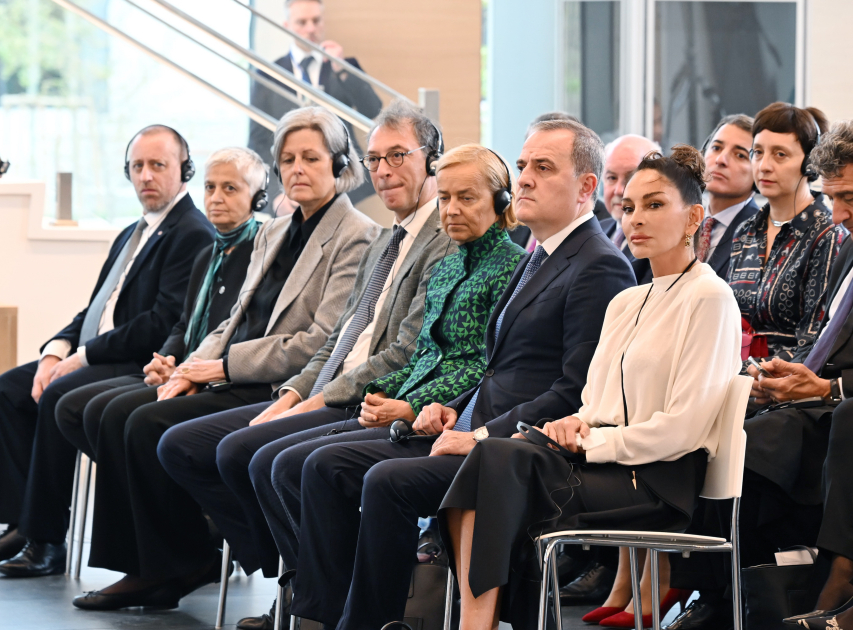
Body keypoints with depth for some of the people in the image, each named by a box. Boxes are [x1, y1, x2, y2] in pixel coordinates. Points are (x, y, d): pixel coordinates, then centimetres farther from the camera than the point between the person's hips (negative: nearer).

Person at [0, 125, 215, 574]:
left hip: (145, 367, -10)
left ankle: (47, 540, -21)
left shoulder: (193, 235, -10)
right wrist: (57, 351, 0)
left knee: (59, 396, -29)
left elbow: (164, 325, -19)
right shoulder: (131, 235, 22)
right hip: (97, 359, 10)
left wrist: (84, 356, -17)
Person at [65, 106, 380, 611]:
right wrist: (194, 368, 0)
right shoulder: (273, 233, 20)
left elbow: (322, 343, -16)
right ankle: (143, 567, -8)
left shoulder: (357, 238, -9)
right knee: (120, 413, -9)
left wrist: (225, 366, -14)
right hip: (235, 381, 9)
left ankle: (186, 565, -8)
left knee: (151, 424, -22)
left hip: (283, 390, -9)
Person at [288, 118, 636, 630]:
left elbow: (575, 393, -17)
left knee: (388, 482, -29)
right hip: (475, 434, 10)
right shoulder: (537, 261, 22)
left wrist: (482, 435, -18)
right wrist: (452, 409, 9)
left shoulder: (601, 269, -10)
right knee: (326, 468, -2)